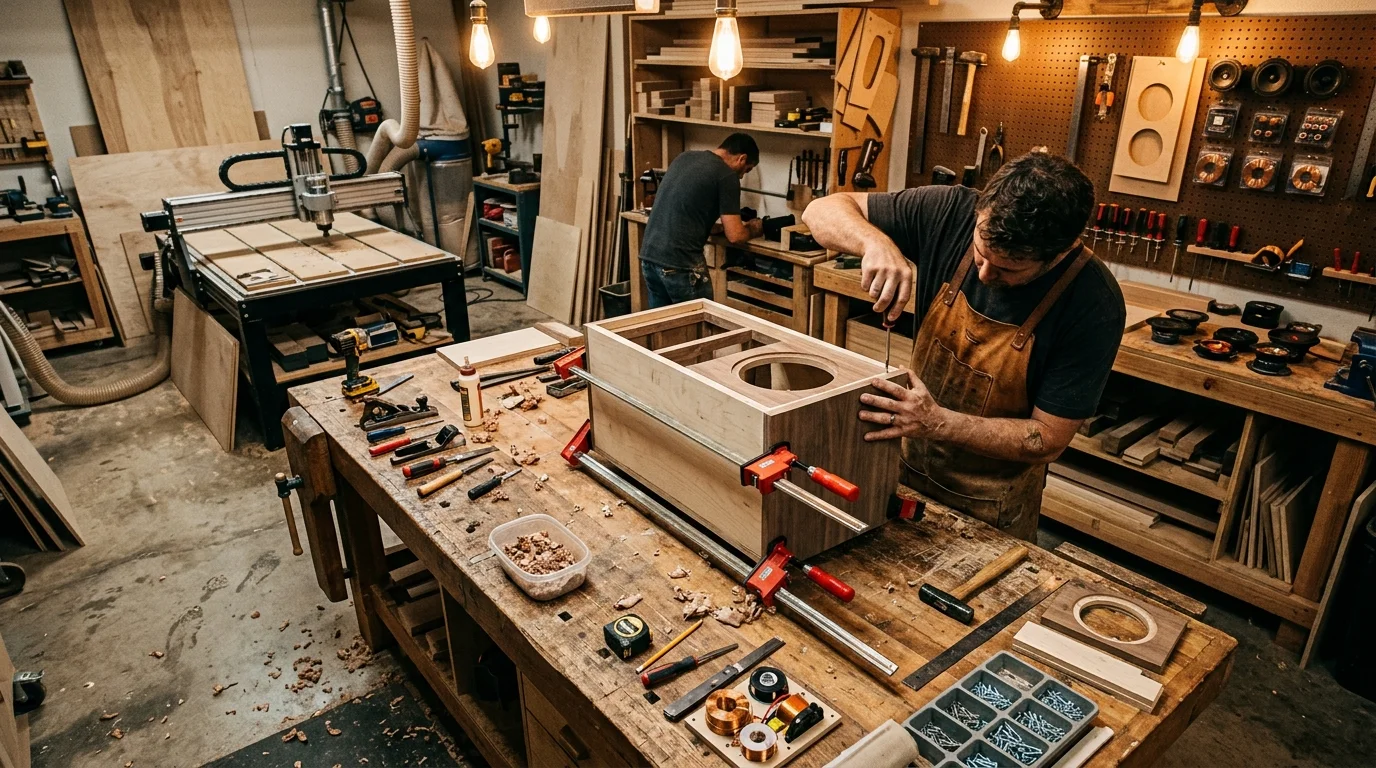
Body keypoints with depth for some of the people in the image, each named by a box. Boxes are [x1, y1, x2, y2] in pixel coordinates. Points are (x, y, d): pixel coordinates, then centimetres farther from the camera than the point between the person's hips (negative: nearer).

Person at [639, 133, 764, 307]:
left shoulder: (685, 156, 16)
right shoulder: (727, 176, -5)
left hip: (649, 255, 8)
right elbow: (735, 236, -8)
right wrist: (752, 229, 13)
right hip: (680, 264, -8)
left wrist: (718, 226, 24)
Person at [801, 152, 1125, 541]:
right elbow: (823, 210, -13)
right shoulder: (951, 212, -19)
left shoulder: (1094, 304, -25)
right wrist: (876, 242, -34)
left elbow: (1047, 440, -19)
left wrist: (936, 422, -32)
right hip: (907, 468, 4)